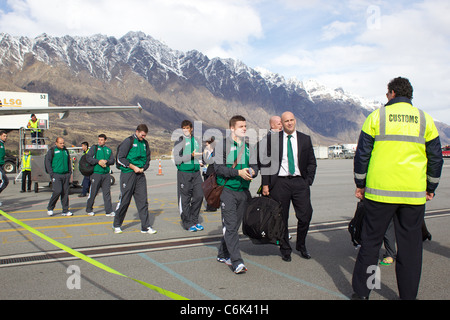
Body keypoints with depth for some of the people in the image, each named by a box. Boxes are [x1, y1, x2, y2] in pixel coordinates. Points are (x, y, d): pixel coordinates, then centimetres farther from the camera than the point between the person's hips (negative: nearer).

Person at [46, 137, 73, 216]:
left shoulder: (66, 150, 16)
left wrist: (70, 172, 15)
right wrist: (51, 174, -9)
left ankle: (65, 211, 9)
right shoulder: (51, 151, 0)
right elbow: (47, 162, -2)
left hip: (66, 175, 5)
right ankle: (50, 208, 6)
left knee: (65, 192, 3)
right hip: (56, 175, -5)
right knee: (57, 191, -14)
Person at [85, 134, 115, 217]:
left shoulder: (109, 149, 15)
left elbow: (112, 160, 9)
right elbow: (88, 157, -6)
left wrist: (106, 161, -11)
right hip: (96, 173, -3)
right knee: (93, 192, 3)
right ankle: (89, 210, 20)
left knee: (107, 193, 2)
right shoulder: (94, 148, 5)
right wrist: (98, 161, -17)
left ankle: (109, 211, 4)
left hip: (106, 174, 3)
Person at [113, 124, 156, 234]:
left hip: (140, 175, 5)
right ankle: (117, 225, 18)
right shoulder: (128, 141, -5)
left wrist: (143, 168, -1)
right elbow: (120, 159, -9)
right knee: (124, 200, 1)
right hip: (127, 174, -5)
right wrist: (133, 167, -13)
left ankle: (145, 226, 6)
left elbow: (147, 159, 18)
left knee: (143, 201, 2)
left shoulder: (145, 143, 13)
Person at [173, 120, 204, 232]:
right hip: (184, 173, -5)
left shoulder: (196, 141, 14)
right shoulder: (179, 142, -4)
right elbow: (177, 159, -12)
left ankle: (194, 220, 17)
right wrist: (191, 155, -19)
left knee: (199, 196, 2)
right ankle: (188, 223, 13)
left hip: (196, 172, 5)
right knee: (184, 199, 1)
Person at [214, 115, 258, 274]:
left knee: (234, 225, 11)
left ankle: (223, 255, 26)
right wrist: (238, 172, -20)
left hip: (243, 191, 5)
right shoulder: (222, 144, -1)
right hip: (227, 190, -5)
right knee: (230, 226, -9)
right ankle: (237, 262, -9)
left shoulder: (249, 147, 14)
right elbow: (218, 167, -9)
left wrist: (252, 171, -15)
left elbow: (255, 167, 9)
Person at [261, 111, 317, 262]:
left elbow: (312, 163, 12)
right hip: (280, 183, -1)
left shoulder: (305, 139, 8)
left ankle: (301, 245, 24)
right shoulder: (273, 139, 3)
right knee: (281, 218, 5)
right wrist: (265, 184, -3)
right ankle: (285, 249, 23)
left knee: (305, 215, -2)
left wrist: (308, 181, 1)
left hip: (300, 182, 1)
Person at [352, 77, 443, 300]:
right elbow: (435, 158, 11)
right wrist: (430, 188, 20)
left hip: (379, 191, -1)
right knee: (410, 245, 11)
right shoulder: (425, 119, 7)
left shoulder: (377, 116, 1)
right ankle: (408, 294, 19)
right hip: (414, 194, 2)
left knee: (370, 242, 7)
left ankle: (361, 292, 15)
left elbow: (362, 154, 1)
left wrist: (360, 184, 9)